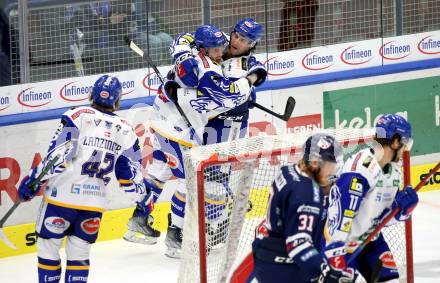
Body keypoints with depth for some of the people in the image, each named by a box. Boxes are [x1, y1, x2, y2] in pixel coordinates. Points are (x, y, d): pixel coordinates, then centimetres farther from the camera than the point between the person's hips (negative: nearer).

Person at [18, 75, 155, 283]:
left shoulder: (78, 116, -5)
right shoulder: (124, 130, 8)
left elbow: (58, 153, -13)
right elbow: (130, 172, 12)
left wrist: (34, 179, -9)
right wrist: (144, 198, 27)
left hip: (62, 196, -3)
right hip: (94, 202, 3)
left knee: (48, 246, 9)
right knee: (80, 251, 13)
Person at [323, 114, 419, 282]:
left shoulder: (395, 172, 4)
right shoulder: (361, 167, -26)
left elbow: (383, 217, 11)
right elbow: (340, 213, -30)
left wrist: (403, 207, -11)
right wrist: (334, 252, -32)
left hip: (370, 237, 9)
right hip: (341, 239, -9)